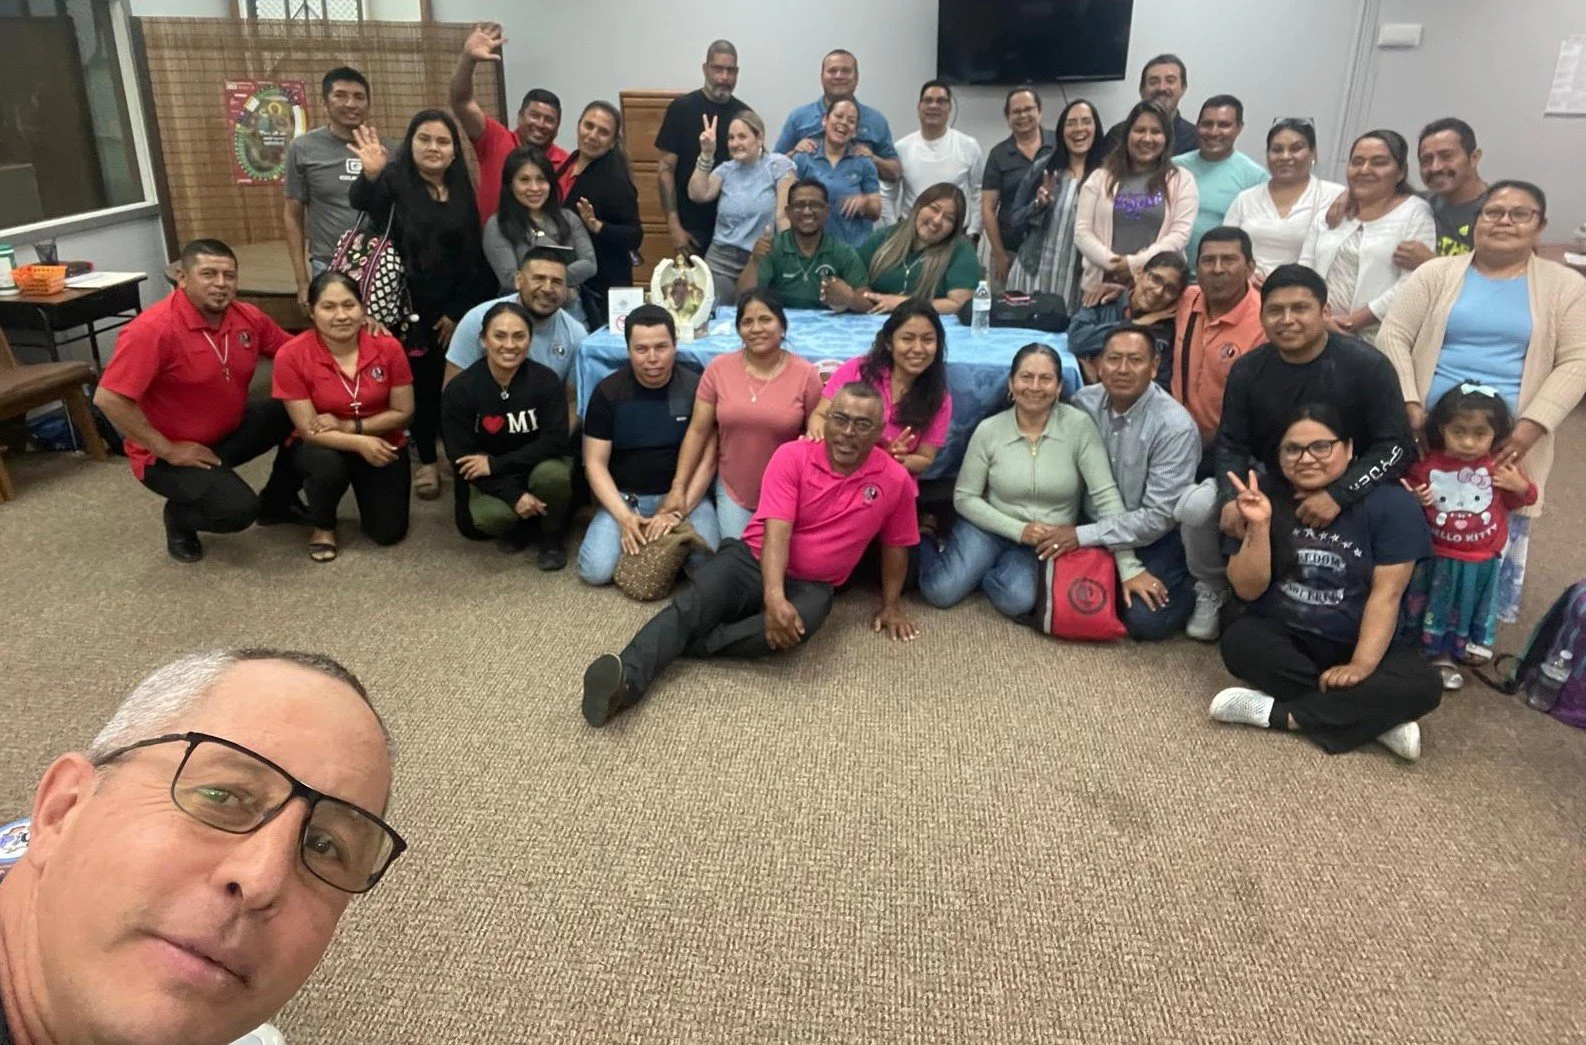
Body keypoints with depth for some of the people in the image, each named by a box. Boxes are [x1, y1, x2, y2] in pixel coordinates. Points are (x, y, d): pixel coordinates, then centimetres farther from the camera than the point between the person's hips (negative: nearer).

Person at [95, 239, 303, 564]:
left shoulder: (247, 317, -6)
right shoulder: (153, 330, -26)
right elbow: (108, 399, -28)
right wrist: (168, 450, -24)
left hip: (231, 430, 7)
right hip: (170, 454, -7)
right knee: (238, 510, -29)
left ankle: (277, 502, 14)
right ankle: (179, 517, 9)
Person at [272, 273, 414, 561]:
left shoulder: (388, 347, -17)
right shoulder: (291, 356, -21)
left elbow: (403, 412, -10)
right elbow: (309, 430, -20)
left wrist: (349, 426, -22)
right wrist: (360, 443, -35)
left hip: (382, 446, 2)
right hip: (324, 448, -1)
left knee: (389, 532, -6)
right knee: (328, 467, -37)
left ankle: (364, 488, 30)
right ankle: (323, 526, -2)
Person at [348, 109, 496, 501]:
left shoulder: (461, 189, 7)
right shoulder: (394, 181, -6)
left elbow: (474, 257, 7)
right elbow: (362, 204, -29)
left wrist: (459, 311, 1)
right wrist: (370, 176, -52)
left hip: (456, 308, 3)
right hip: (411, 306, -3)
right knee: (421, 383, 4)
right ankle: (426, 461, 15)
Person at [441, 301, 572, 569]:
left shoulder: (547, 380, -16)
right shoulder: (459, 389, -15)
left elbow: (556, 442, -21)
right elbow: (460, 457, -15)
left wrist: (495, 464, -25)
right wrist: (514, 495, -25)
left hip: (537, 465, 0)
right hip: (490, 480, 0)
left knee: (553, 473, -35)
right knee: (489, 516, -32)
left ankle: (552, 537, -4)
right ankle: (523, 524, 6)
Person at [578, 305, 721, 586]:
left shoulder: (696, 388, -6)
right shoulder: (607, 392, -4)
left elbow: (706, 459, -6)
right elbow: (595, 463, -5)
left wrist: (678, 510, -18)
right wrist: (624, 516, -18)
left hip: (685, 495, -1)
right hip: (623, 498, 1)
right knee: (595, 570, -20)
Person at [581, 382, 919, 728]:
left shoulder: (895, 480, -6)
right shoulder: (792, 457, -11)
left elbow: (895, 545, 11)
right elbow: (777, 531, -20)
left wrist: (891, 604, 13)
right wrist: (774, 597, -35)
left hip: (811, 585, 0)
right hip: (753, 559, 0)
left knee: (800, 622, -37)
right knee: (692, 605, -29)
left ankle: (673, 645, -33)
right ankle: (626, 681, -48)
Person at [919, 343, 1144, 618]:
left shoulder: (1079, 425, -14)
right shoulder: (988, 430, -10)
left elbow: (1106, 495, -17)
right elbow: (964, 498, -5)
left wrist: (1130, 567, -21)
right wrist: (1018, 530, -17)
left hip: (1046, 542, 0)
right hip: (990, 528, 0)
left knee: (1017, 600, -29)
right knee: (941, 592, -19)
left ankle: (981, 571, 6)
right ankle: (926, 542, 16)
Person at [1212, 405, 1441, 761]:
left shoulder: (1389, 503, -10)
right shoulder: (1265, 495, -7)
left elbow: (1386, 593, -12)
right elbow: (1248, 590, -9)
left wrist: (1362, 665, -24)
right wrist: (1259, 526, -25)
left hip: (1355, 643, 0)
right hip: (1280, 635, 0)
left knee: (1423, 686, -25)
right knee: (1238, 642, -31)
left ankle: (1277, 713, -20)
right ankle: (1377, 717, -20)